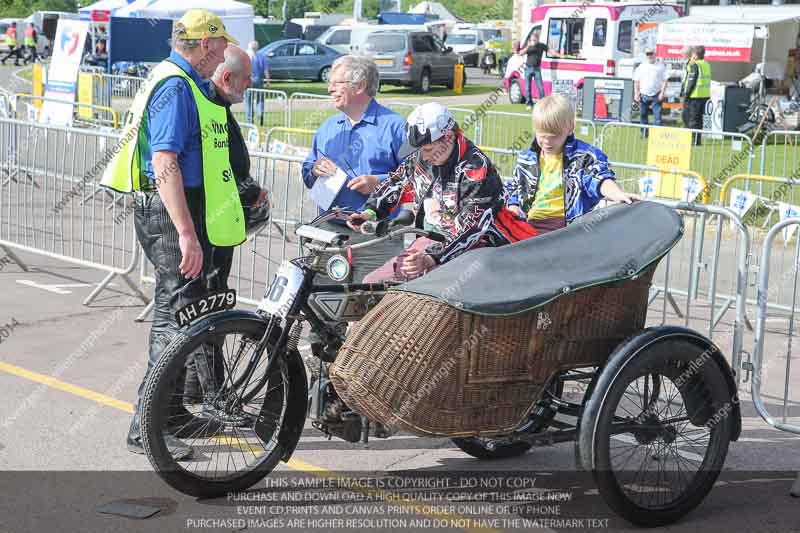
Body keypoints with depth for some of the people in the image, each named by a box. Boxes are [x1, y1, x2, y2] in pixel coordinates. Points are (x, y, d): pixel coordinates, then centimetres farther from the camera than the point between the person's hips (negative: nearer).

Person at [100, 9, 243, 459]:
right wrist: (187, 234, -29)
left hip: (183, 212, 11)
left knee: (185, 311, 16)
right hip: (173, 215, -11)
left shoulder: (189, 84, 17)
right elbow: (164, 163, -25)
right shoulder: (175, 85, -16)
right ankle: (148, 427, -5)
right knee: (177, 314, -9)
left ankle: (174, 412, 27)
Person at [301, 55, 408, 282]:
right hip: (329, 232, 5)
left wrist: (378, 183, -17)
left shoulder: (394, 126, -1)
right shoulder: (327, 128, 18)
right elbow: (307, 175, 24)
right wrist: (315, 170, 2)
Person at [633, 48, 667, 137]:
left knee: (657, 116, -9)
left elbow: (665, 80, 1)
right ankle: (644, 133, 17)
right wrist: (636, 94, 3)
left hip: (656, 96, -3)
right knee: (643, 115, 7)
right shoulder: (641, 67, 10)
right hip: (643, 95, 3)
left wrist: (662, 93, -8)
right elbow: (636, 81, 11)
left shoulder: (661, 66, 4)